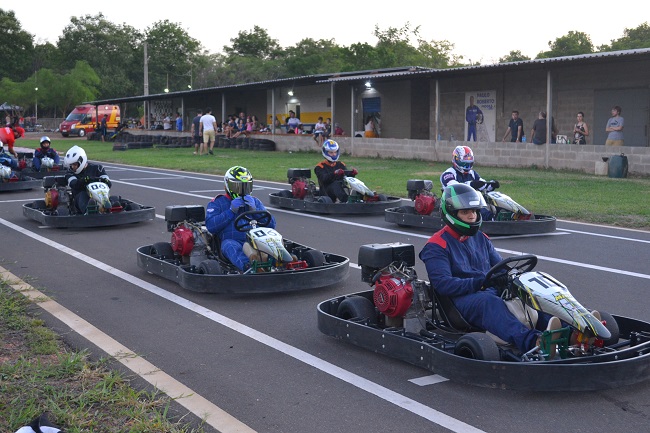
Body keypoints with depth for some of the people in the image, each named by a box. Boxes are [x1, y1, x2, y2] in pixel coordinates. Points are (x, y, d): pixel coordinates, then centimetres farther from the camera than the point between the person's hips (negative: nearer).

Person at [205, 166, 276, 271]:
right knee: (230, 246, -36)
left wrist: (254, 210, -2)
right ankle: (248, 267, -64)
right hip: (231, 241, -2)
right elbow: (211, 226, -2)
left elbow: (271, 224, 13)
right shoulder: (217, 203, 15)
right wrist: (231, 211, -6)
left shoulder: (255, 202, 24)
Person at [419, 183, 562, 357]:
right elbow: (442, 284, -13)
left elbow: (500, 269, 19)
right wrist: (480, 283, -24)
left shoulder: (481, 239, 21)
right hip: (462, 299, -6)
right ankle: (533, 342, -62)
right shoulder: (437, 246, -1)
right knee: (489, 302, -38)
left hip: (493, 292, 6)